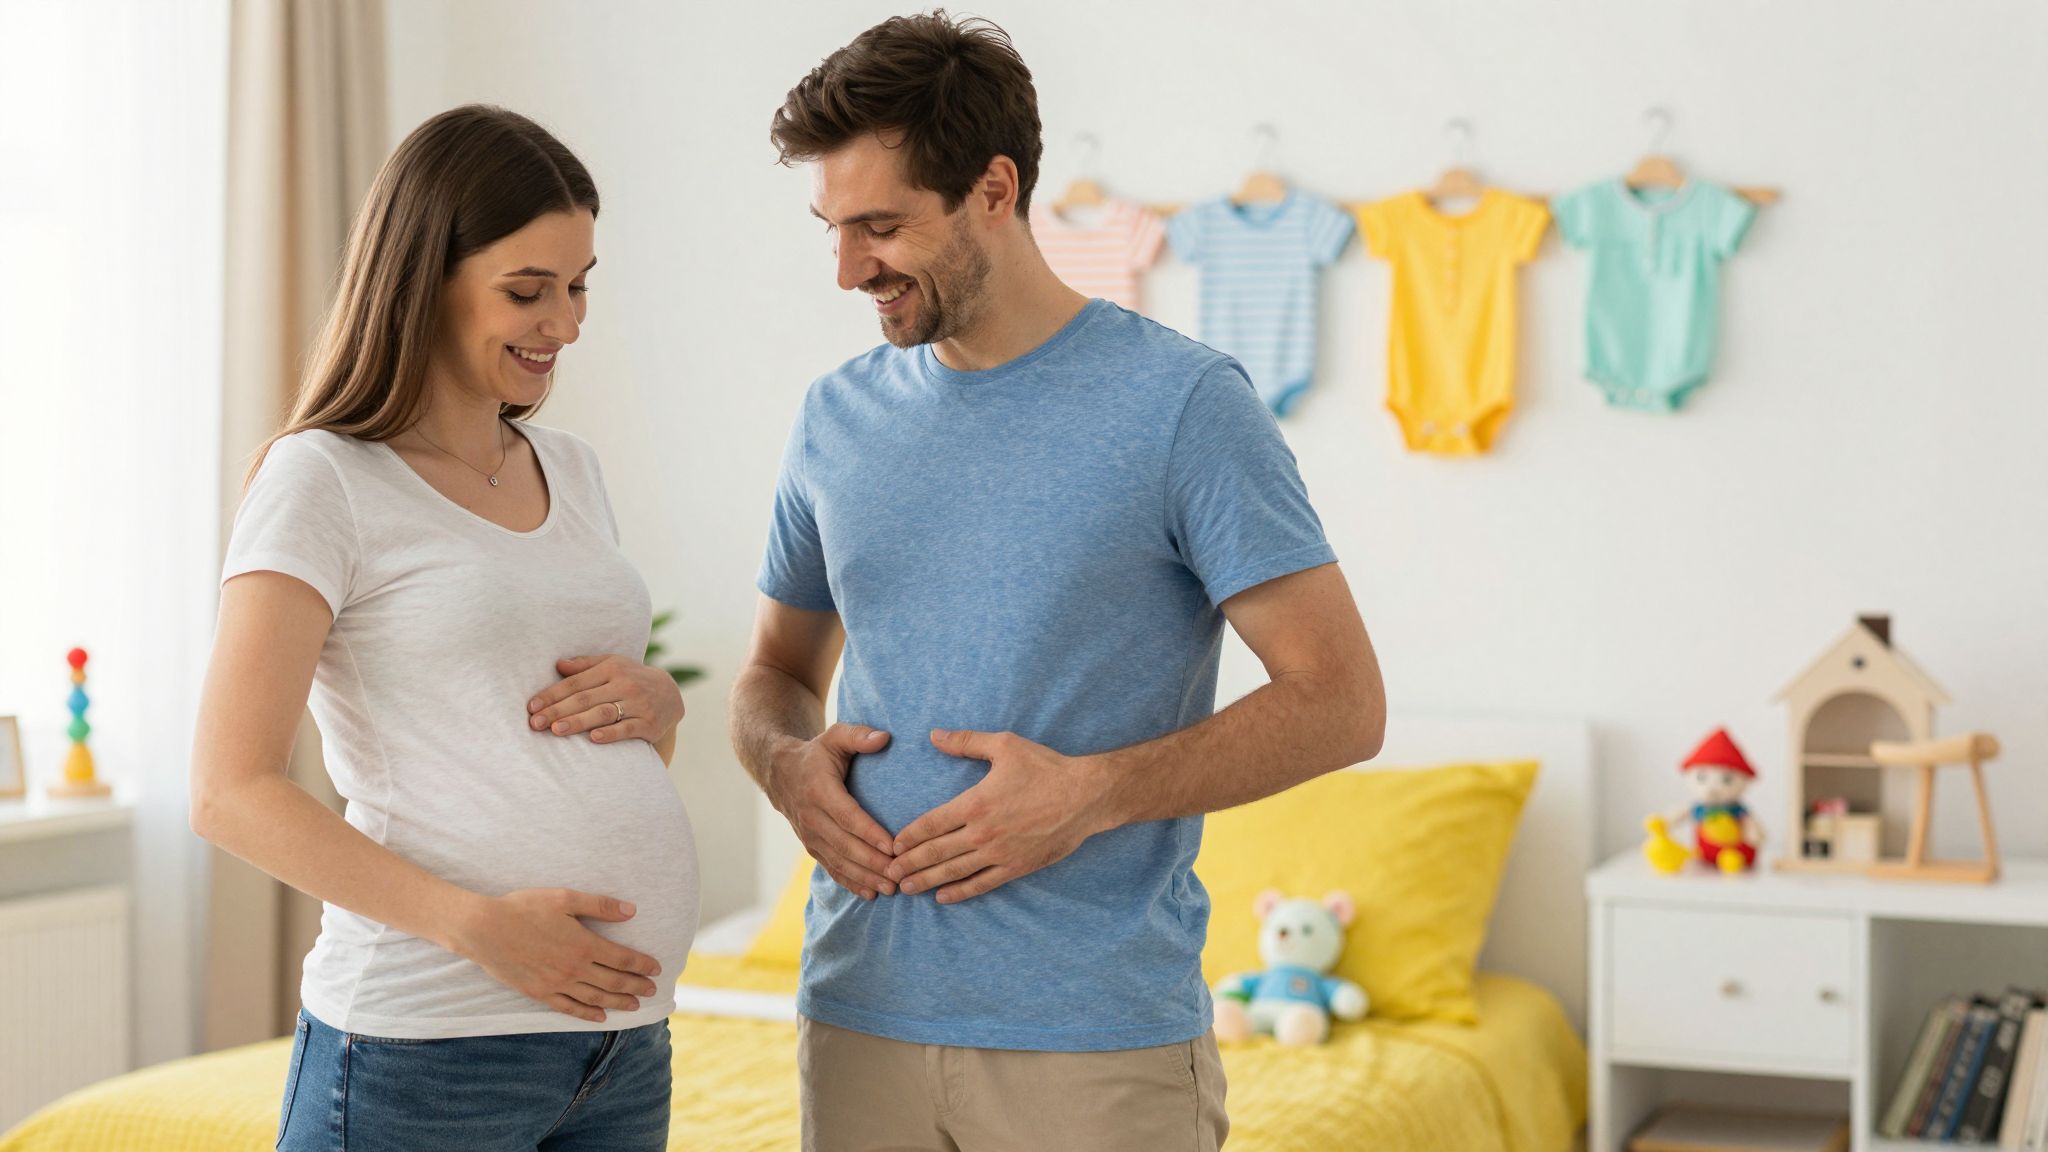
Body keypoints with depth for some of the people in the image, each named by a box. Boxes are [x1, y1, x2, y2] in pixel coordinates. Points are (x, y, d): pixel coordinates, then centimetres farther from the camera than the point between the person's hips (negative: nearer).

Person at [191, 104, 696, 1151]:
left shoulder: (569, 472, 14)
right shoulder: (323, 480, -6)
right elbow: (230, 796, -12)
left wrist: (657, 704, -1)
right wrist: (478, 921, -21)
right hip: (429, 1048, -6)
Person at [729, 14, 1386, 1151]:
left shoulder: (1180, 401, -7)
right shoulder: (837, 417, 8)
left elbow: (1338, 701, -9)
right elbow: (775, 673, 20)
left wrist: (1092, 792, -18)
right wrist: (788, 762, -3)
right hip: (860, 1015, 4)